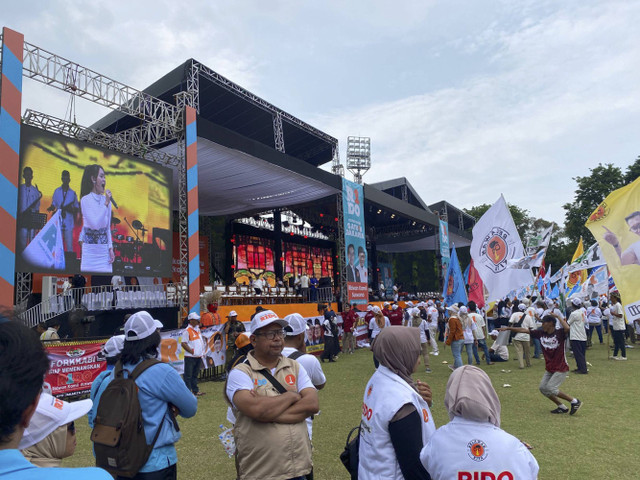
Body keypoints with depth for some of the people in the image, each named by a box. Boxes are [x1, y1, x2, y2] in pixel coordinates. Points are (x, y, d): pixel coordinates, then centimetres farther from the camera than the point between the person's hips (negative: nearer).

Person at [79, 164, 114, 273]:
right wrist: (106, 204, -18)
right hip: (90, 249, -4)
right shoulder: (86, 200, -7)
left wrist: (110, 248, 7)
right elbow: (95, 224, -17)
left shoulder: (106, 199, 7)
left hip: (104, 249, 4)